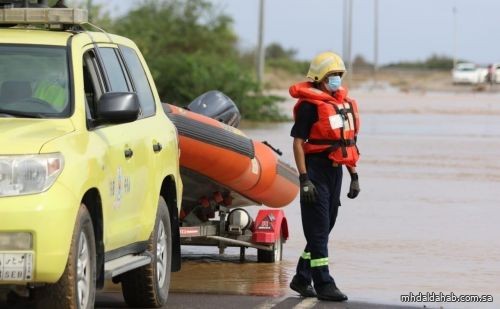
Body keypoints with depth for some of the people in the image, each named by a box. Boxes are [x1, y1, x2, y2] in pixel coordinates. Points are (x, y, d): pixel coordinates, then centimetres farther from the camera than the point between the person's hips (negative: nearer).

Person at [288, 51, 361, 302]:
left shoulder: (345, 103, 14)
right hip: (316, 170, -8)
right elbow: (298, 142, -13)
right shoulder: (310, 104, -10)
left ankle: (302, 279, 22)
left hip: (335, 171, 8)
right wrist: (304, 179, -18)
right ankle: (323, 284, -5)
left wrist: (354, 176, 16)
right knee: (318, 229, -6)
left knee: (324, 228, 12)